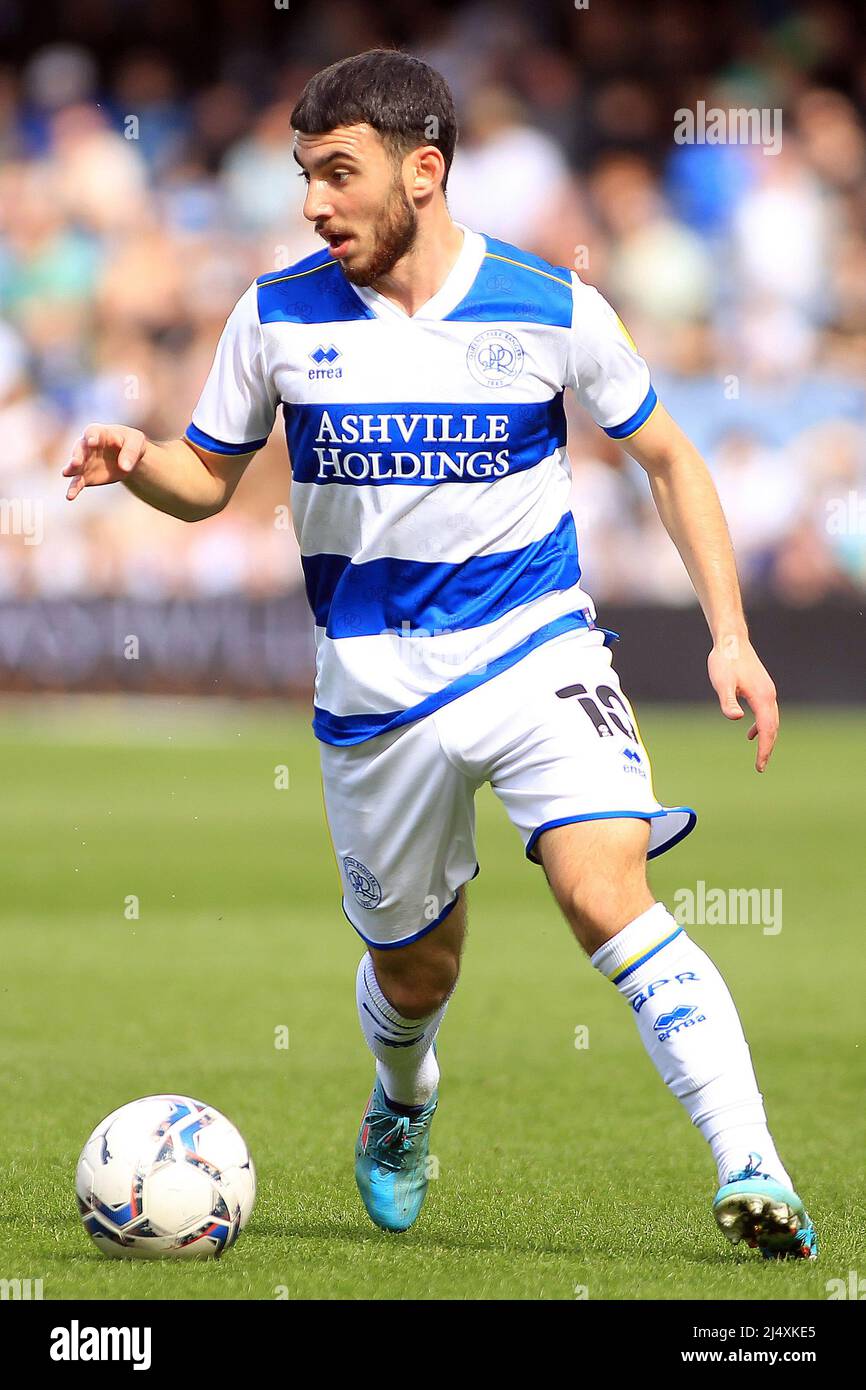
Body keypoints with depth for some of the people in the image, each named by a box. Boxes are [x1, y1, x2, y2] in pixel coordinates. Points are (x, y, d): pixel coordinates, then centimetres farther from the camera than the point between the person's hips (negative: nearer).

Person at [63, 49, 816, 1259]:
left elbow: (667, 459, 5)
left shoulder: (548, 308, -7)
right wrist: (136, 463, -15)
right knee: (413, 968, 14)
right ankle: (401, 1111, 50)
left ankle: (753, 1173, -25)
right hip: (376, 692, 2)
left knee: (608, 897, -24)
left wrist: (730, 636, -3)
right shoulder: (280, 315, -2)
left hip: (536, 656, -2)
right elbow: (208, 479, 9)